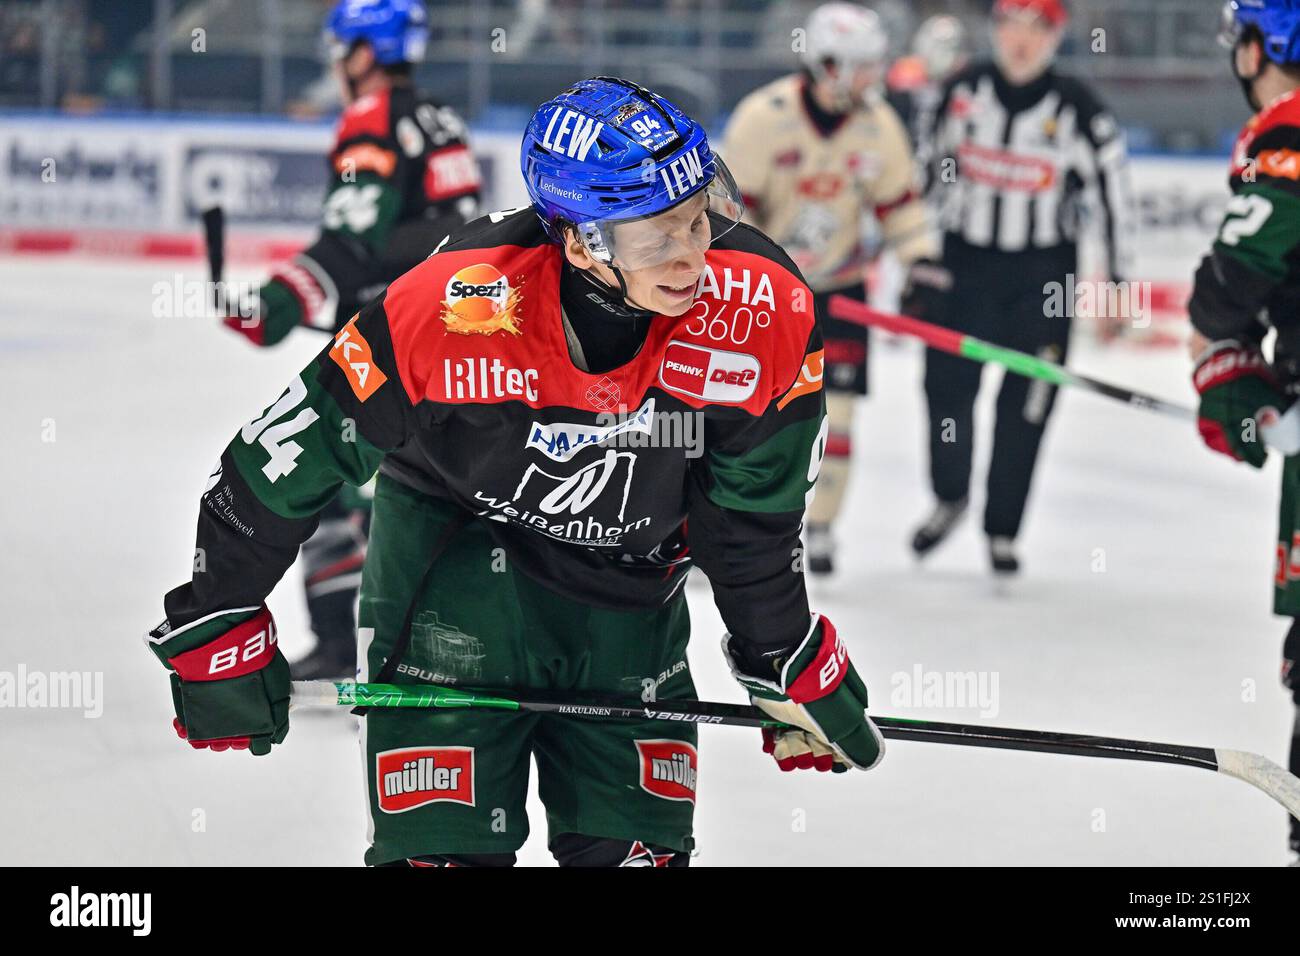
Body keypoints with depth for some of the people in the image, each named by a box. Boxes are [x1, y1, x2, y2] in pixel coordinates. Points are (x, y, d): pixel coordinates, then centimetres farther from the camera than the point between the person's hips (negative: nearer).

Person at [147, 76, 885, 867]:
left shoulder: (763, 307, -23)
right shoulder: (456, 310, -31)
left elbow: (753, 516, -5)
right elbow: (284, 454, -17)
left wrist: (791, 667, 4)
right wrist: (219, 628, -9)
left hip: (631, 581, 3)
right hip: (457, 556, -3)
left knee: (639, 846, 4)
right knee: (447, 844, -9)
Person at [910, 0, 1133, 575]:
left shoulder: (1078, 111, -9)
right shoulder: (963, 92, 0)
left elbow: (1111, 193, -4)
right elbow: (932, 169, 12)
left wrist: (1116, 283, -5)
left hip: (1042, 277, -2)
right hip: (964, 262, 2)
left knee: (1025, 407, 0)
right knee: (947, 387, 0)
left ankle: (1002, 531, 14)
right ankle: (949, 499, 26)